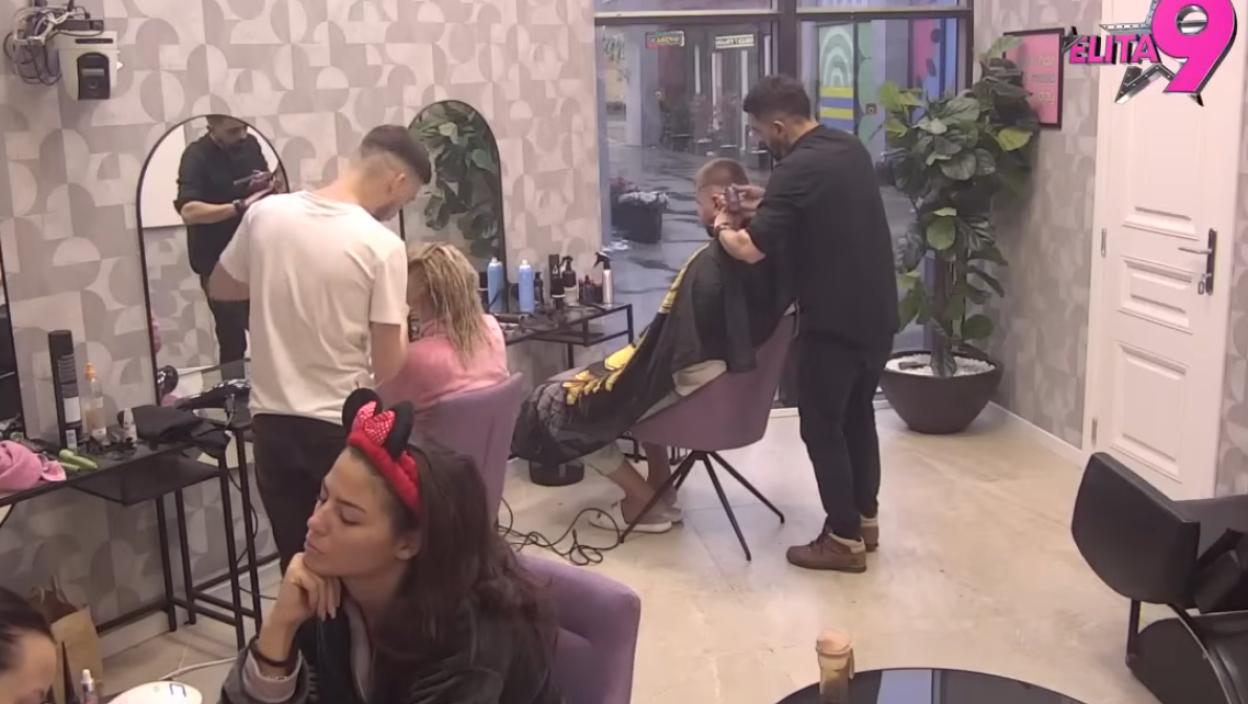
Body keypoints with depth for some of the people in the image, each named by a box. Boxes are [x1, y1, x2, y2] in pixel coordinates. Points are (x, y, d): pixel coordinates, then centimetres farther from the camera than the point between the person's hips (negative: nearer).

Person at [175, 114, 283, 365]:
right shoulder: (197, 156, -16)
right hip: (218, 262, -6)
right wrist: (239, 207, -38)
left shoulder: (250, 144, 1)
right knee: (232, 340, -3)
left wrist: (274, 185, -8)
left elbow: (271, 188, 16)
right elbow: (188, 211, -30)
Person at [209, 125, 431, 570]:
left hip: (273, 423, 4)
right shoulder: (383, 246, -15)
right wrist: (399, 318, 6)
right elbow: (387, 368, -13)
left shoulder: (265, 214, -1)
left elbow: (220, 289, 17)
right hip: (343, 428, -4)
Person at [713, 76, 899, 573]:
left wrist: (723, 228, -2)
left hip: (835, 321, -9)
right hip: (877, 312, 9)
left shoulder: (797, 169, -19)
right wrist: (769, 204, 18)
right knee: (859, 415, 20)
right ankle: (866, 520, 30)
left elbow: (750, 250, -23)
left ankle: (844, 540, 11)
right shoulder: (851, 148, 8)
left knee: (823, 426, 4)